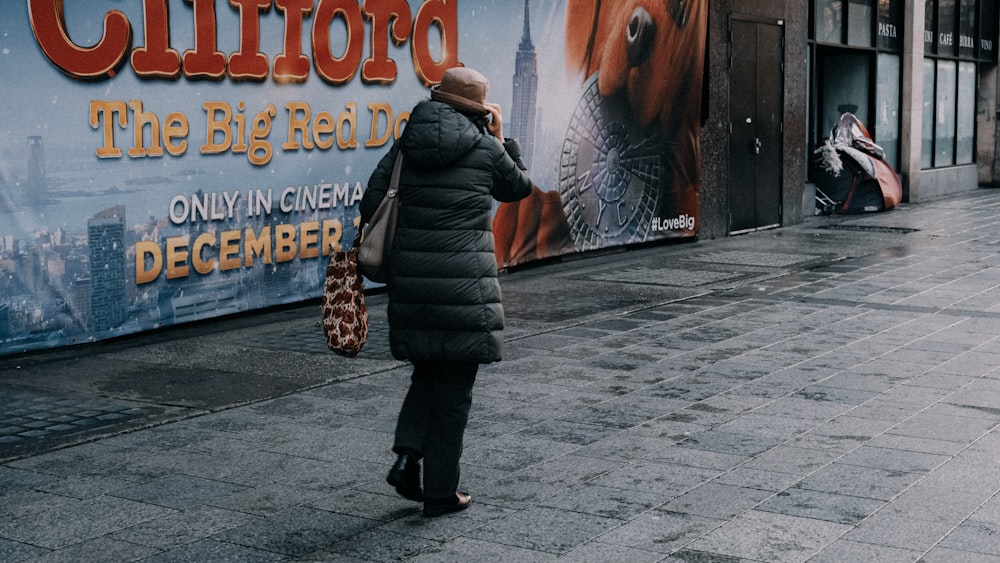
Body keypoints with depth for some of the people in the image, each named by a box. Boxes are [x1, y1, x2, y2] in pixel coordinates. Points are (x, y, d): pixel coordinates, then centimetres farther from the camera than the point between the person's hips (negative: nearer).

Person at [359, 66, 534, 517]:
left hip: (411, 278, 4)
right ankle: (440, 492, 11)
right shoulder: (486, 151, -3)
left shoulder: (406, 147, 6)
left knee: (427, 372, 23)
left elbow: (372, 206, 2)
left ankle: (407, 455, 6)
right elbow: (520, 187, 15)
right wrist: (502, 139, 21)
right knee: (453, 387, 5)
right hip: (465, 284, -4)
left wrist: (388, 253, 14)